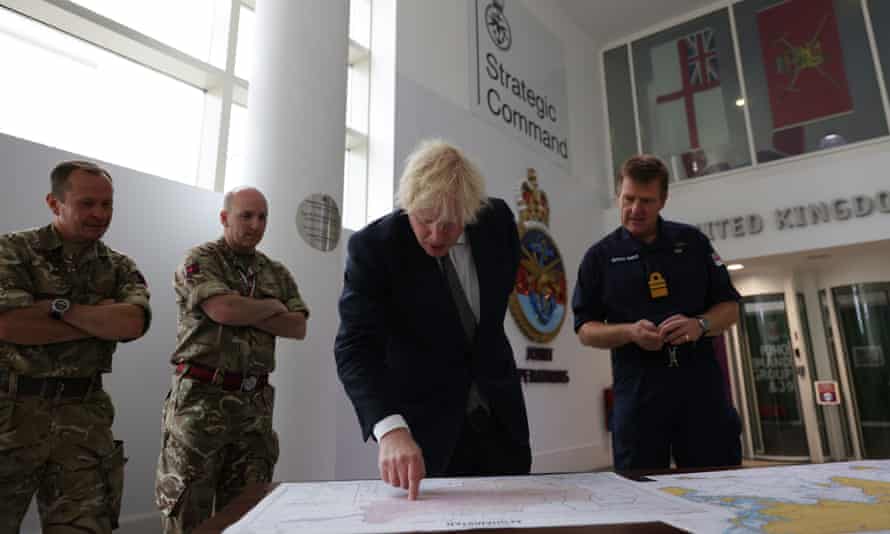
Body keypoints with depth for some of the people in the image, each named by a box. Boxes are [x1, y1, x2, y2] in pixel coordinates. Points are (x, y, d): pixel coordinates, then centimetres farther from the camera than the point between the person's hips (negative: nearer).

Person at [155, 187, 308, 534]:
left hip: (256, 403, 4)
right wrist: (271, 306, -1)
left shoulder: (278, 273, 15)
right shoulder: (200, 260, 0)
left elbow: (298, 327, 3)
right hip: (201, 399, -4)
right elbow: (223, 310, -18)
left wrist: (245, 314, -8)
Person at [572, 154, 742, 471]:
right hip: (637, 391, -1)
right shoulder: (600, 256, 5)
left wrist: (700, 324, -11)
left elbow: (730, 307, 11)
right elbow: (585, 329, 4)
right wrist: (630, 332, -15)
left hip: (701, 383, 2)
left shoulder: (692, 242, 9)